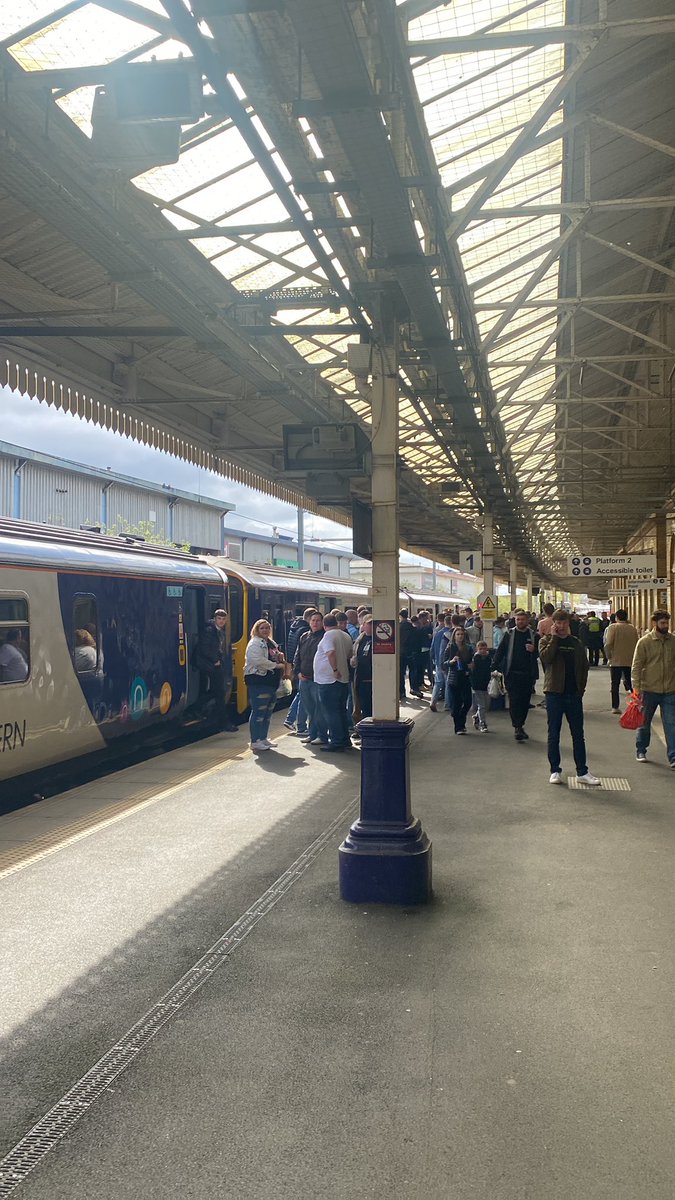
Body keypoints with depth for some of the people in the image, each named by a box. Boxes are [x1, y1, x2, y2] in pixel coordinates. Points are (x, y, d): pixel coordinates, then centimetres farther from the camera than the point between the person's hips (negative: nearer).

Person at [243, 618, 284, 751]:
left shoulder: (271, 643, 19)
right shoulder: (255, 643, -10)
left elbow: (274, 659, 31)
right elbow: (258, 660, -23)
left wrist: (280, 657, 7)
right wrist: (275, 665, -17)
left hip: (271, 681, 10)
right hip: (258, 681, -10)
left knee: (268, 712, 13)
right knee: (258, 711, -8)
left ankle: (263, 738, 22)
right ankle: (255, 741, -3)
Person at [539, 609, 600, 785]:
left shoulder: (576, 643, 10)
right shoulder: (547, 640, 1)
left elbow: (584, 666, 13)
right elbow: (545, 657, -19)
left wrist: (581, 687, 2)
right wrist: (554, 637, -14)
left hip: (574, 693, 3)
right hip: (554, 693, -3)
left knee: (578, 734, 6)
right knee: (554, 734, 3)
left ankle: (582, 772, 12)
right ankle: (555, 771, 12)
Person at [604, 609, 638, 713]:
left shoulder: (612, 627, -9)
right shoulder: (633, 628, 2)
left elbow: (608, 644, -16)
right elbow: (636, 644, 6)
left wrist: (609, 656, -3)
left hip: (616, 661, -3)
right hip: (630, 661, 3)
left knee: (615, 684, 6)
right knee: (631, 683, 11)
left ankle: (615, 707, 5)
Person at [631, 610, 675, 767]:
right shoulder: (644, 642, -7)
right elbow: (636, 666, -7)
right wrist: (636, 687, -13)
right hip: (649, 689, -1)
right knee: (644, 723, 13)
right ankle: (641, 751, 29)